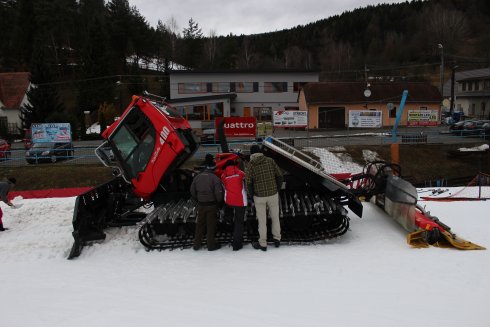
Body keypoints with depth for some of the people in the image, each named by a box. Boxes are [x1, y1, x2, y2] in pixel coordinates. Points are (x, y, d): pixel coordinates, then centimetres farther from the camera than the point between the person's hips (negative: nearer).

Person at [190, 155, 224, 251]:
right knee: (211, 225, 7)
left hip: (201, 205, 5)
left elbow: (192, 191, 7)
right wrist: (220, 203, -1)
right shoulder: (215, 178, -16)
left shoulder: (197, 177, 0)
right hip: (212, 205, -4)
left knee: (200, 224, 16)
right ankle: (211, 245, 15)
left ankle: (197, 244, 23)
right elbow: (219, 193, -18)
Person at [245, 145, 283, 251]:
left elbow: (248, 183, -11)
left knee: (262, 220, 10)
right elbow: (279, 175, -2)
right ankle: (277, 239, 28)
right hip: (273, 194, 1)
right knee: (275, 217, 19)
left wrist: (253, 194, 3)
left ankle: (262, 244, 19)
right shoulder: (270, 160, -3)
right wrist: (277, 189, 10)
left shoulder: (250, 165, -7)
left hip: (259, 196, -1)